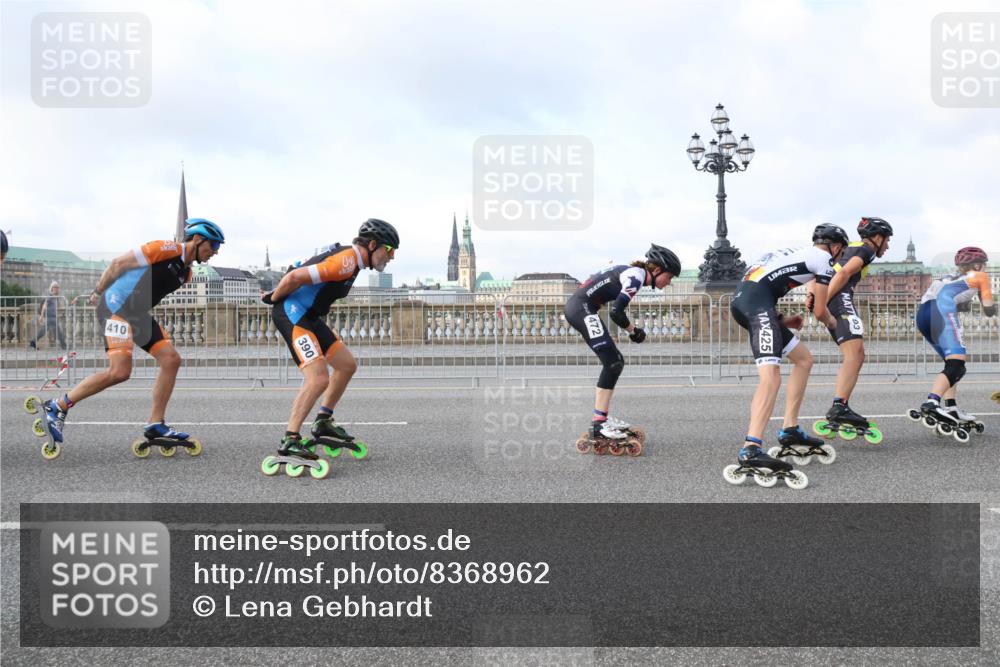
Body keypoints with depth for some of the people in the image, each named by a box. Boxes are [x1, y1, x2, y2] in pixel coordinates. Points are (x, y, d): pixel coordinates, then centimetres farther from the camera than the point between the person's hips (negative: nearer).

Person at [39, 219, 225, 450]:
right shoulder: (166, 249, -13)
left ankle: (156, 424, 4)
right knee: (120, 371, -20)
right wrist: (98, 292, -2)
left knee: (171, 360, -1)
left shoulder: (186, 273, 14)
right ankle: (58, 407, -5)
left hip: (138, 314, 9)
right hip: (117, 306, -9)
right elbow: (119, 263, -9)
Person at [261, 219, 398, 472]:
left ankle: (323, 422, 25)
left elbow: (305, 267, 22)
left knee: (347, 365, 13)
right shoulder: (347, 261, -21)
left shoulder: (349, 257, 13)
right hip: (292, 314, -10)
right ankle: (289, 442, -14)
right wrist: (274, 298, -8)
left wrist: (275, 295, 19)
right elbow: (295, 277, -25)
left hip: (308, 316, 11)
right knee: (319, 379, -20)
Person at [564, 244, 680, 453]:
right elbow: (616, 311, -19)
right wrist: (633, 330, -3)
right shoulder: (637, 275, -12)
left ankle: (602, 417, 18)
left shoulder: (633, 272, 16)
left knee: (616, 362, 12)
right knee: (612, 362, -13)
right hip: (582, 307, -10)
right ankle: (598, 425, -17)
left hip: (578, 307, 10)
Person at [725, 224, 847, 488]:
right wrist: (831, 321, 32)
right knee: (771, 377, -23)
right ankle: (750, 450, -39)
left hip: (741, 300, 9)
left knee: (804, 359, 20)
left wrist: (781, 319, 25)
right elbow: (819, 311, 10)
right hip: (757, 301, -9)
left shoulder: (798, 253, 32)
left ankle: (790, 432, 19)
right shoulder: (823, 259, 8)